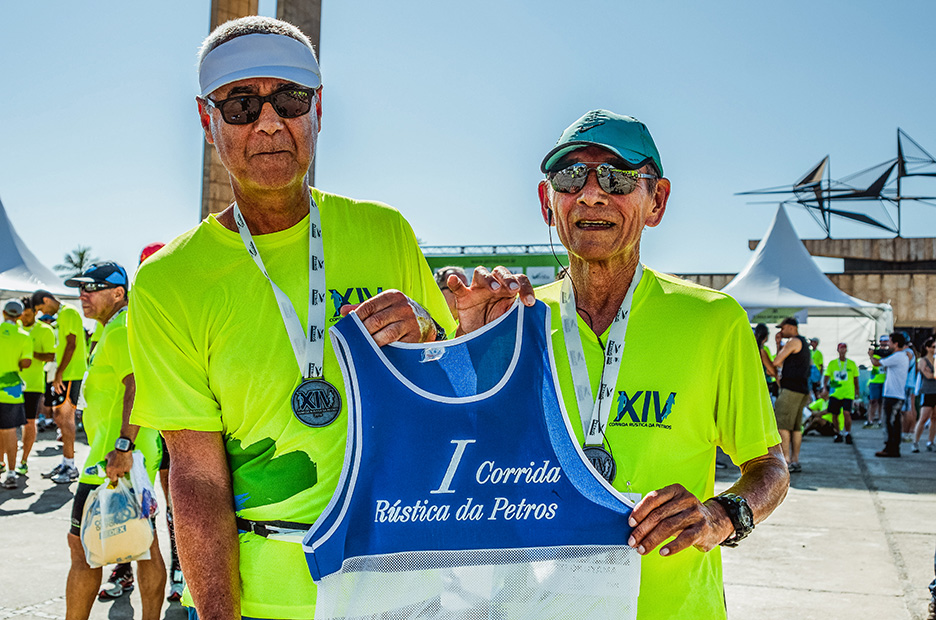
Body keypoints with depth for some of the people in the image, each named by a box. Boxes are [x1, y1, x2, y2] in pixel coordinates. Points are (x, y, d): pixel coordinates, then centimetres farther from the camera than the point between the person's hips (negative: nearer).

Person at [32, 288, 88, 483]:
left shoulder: (68, 312, -11)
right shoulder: (60, 315, 20)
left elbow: (71, 345, -19)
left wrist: (59, 373, -20)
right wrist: (58, 374, 20)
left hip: (71, 374, -10)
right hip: (63, 375, 10)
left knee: (65, 417, -9)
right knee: (59, 417, 12)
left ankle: (70, 467, -5)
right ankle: (66, 462, 19)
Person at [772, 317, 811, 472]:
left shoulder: (793, 341, -9)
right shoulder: (803, 342, 22)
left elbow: (776, 362, -11)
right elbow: (784, 360, 25)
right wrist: (778, 343, 21)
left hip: (791, 389, -10)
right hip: (802, 389, 10)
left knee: (782, 424, -9)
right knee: (796, 426, 10)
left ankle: (786, 461, -13)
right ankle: (795, 461, 10)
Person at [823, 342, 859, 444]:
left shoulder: (852, 364, 6)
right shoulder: (832, 363, 6)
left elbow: (855, 379, 13)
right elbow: (826, 376, 4)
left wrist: (856, 391, 13)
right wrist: (824, 387, -11)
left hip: (848, 393, -2)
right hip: (834, 393, 2)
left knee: (847, 413, -17)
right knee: (834, 414, 4)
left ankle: (848, 434, -3)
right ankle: (838, 433, 23)